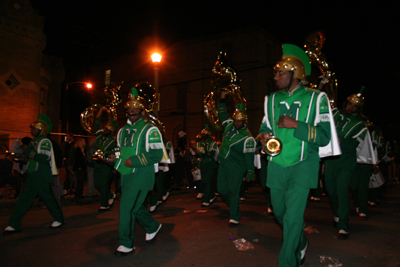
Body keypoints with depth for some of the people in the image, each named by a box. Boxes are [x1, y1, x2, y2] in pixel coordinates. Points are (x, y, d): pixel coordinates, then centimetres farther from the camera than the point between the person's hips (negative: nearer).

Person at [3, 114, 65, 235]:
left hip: (42, 177, -9)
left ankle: (59, 219, 18)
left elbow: (45, 158, -26)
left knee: (48, 197, 1)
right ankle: (14, 224, 13)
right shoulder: (34, 141, 15)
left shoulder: (45, 141, -12)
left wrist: (29, 152, -23)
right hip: (33, 175, 9)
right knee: (24, 198, 8)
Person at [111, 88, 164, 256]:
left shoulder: (150, 130, -10)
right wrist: (115, 156, 5)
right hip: (126, 175, 8)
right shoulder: (123, 130, 15)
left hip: (141, 175, -8)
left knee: (127, 207, -9)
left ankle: (127, 244, 6)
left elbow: (157, 154, -17)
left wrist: (134, 161, -22)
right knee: (135, 205, 18)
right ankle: (152, 226, 41)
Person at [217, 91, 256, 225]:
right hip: (223, 164, 7)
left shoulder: (247, 138, -18)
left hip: (236, 168, -7)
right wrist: (222, 99, 16)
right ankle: (234, 206, 34)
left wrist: (249, 174, -13)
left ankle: (234, 217, 7)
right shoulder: (229, 125, 1)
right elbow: (222, 113, 18)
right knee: (221, 189, 10)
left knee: (233, 191, -6)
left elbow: (249, 157, -15)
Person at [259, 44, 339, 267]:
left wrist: (296, 125, -22)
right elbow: (265, 126, 19)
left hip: (303, 164, -5)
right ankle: (301, 244, 44)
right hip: (277, 165, 5)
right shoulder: (272, 99, 10)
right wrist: (264, 135, -5)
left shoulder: (315, 98, -4)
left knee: (293, 216, -11)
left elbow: (324, 137, -9)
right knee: (280, 212, 15)